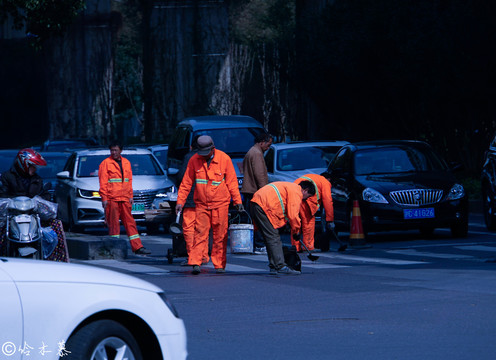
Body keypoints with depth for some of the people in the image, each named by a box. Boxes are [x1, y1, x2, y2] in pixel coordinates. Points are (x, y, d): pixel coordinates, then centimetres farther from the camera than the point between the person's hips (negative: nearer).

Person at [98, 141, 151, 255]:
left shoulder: (126, 163, 15)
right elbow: (103, 182, -4)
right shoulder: (106, 163, 0)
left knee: (130, 222, 3)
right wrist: (104, 198, -10)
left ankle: (137, 247, 1)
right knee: (113, 223, -3)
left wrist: (130, 196, 13)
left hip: (124, 199, 5)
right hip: (111, 199, -4)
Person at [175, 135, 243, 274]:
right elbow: (186, 183, 3)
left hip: (220, 204, 0)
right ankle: (195, 263, -13)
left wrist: (237, 200, -1)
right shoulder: (194, 160, -2)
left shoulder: (224, 159, -5)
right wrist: (180, 202, -2)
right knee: (200, 233, -9)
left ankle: (219, 265, 9)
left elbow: (232, 182, 1)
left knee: (220, 235, 2)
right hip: (201, 204, 0)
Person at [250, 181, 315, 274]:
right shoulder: (296, 192, -4)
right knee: (274, 239, -12)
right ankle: (280, 267, -17)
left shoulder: (290, 187, 28)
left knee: (273, 238, 13)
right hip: (264, 207, -10)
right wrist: (296, 231, 2)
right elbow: (293, 215, -10)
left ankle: (274, 267, 12)